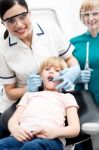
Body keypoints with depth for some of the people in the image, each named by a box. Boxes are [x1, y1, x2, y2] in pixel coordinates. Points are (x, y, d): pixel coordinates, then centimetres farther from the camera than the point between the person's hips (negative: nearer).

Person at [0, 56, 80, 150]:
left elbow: (75, 129, 12)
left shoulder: (67, 97, 29)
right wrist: (15, 129, -7)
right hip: (24, 135, 2)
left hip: (49, 138, -2)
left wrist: (55, 132, -12)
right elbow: (13, 119, 21)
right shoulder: (29, 95, 37)